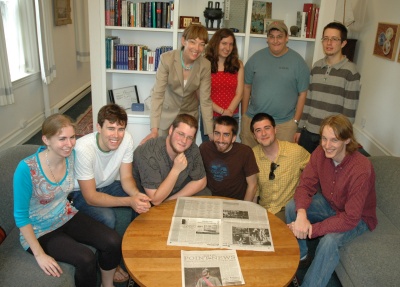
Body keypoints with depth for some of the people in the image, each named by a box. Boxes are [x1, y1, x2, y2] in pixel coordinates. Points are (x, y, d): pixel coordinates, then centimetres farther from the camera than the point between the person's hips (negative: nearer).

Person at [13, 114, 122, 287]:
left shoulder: (71, 155, -12)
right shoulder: (27, 168, -27)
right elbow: (21, 216, -19)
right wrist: (39, 254, -19)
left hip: (66, 217, 5)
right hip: (39, 231, -5)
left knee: (114, 243, -13)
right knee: (86, 259, -25)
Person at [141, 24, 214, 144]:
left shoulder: (205, 66, -16)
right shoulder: (167, 59, -22)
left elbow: (205, 100, -14)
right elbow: (157, 94, -25)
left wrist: (210, 134, -18)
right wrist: (154, 129, -33)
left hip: (190, 115, 2)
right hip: (167, 114, -1)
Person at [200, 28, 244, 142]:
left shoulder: (238, 65, 5)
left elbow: (239, 94, 2)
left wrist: (228, 112, -11)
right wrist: (222, 111, -13)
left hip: (232, 117, 2)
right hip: (209, 116, -2)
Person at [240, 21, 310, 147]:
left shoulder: (298, 62, 0)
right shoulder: (256, 58, 5)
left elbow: (302, 93, 1)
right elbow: (247, 87, 9)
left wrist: (295, 121, -2)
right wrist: (244, 116, 6)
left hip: (284, 125, -2)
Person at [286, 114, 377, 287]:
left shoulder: (361, 169, -34)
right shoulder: (320, 153, -18)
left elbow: (350, 219, -32)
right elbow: (305, 185, -14)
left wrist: (311, 230, -35)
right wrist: (301, 215, -34)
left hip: (358, 218, -5)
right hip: (329, 204, 6)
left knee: (330, 241, -33)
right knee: (291, 207, -14)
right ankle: (300, 257, 6)